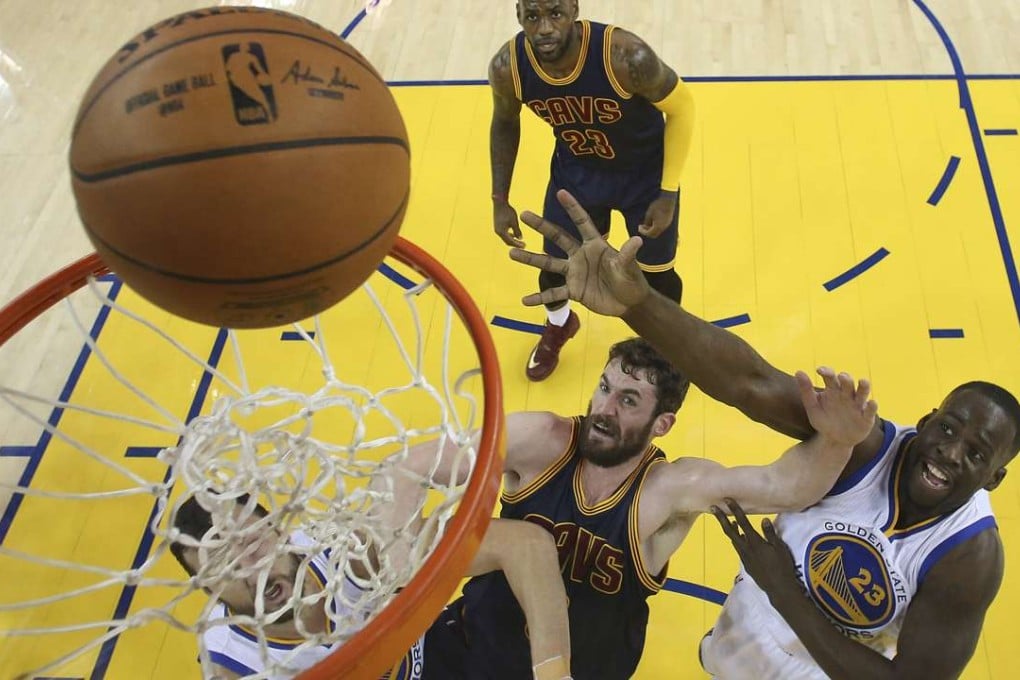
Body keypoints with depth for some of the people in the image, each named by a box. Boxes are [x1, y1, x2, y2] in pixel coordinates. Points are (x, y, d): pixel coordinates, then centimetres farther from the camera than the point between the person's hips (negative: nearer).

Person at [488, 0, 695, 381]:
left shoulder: (626, 57, -37)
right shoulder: (507, 67, -26)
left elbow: (680, 106, -19)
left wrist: (668, 193, -19)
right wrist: (500, 200, -2)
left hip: (645, 173, -2)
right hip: (575, 171, 3)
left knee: (656, 273, 11)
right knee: (555, 267, 13)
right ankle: (558, 325, 51)